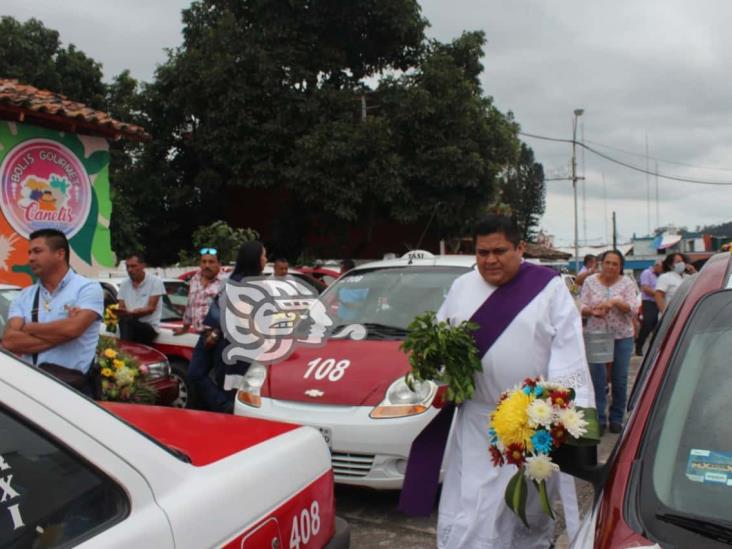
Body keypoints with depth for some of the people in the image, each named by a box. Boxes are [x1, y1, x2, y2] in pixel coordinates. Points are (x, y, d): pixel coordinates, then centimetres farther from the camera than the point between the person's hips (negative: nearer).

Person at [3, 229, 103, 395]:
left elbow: (72, 329, -16)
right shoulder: (23, 297, 14)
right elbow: (9, 341, 0)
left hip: (73, 386, -4)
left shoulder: (88, 288, 0)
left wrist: (28, 328, 0)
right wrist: (59, 334, -9)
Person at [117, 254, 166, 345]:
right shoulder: (124, 284, 13)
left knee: (126, 321, -33)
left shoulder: (155, 281, -2)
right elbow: (121, 308, 8)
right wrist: (117, 312, -18)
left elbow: (150, 308, -9)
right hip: (130, 326, 4)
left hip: (149, 326, -4)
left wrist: (129, 313, -25)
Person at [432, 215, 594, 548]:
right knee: (467, 508, 2)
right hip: (477, 423, 2)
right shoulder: (462, 287, 8)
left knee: (530, 506, 14)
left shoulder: (550, 288, -3)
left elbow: (568, 353, -8)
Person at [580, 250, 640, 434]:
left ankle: (616, 418, 20)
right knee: (597, 379, -2)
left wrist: (614, 302, -23)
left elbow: (633, 307, -7)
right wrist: (592, 311, -20)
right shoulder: (590, 282, 4)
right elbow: (581, 307, 2)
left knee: (620, 379, 7)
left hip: (622, 336, 0)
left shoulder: (627, 283, 2)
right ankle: (599, 419, 6)